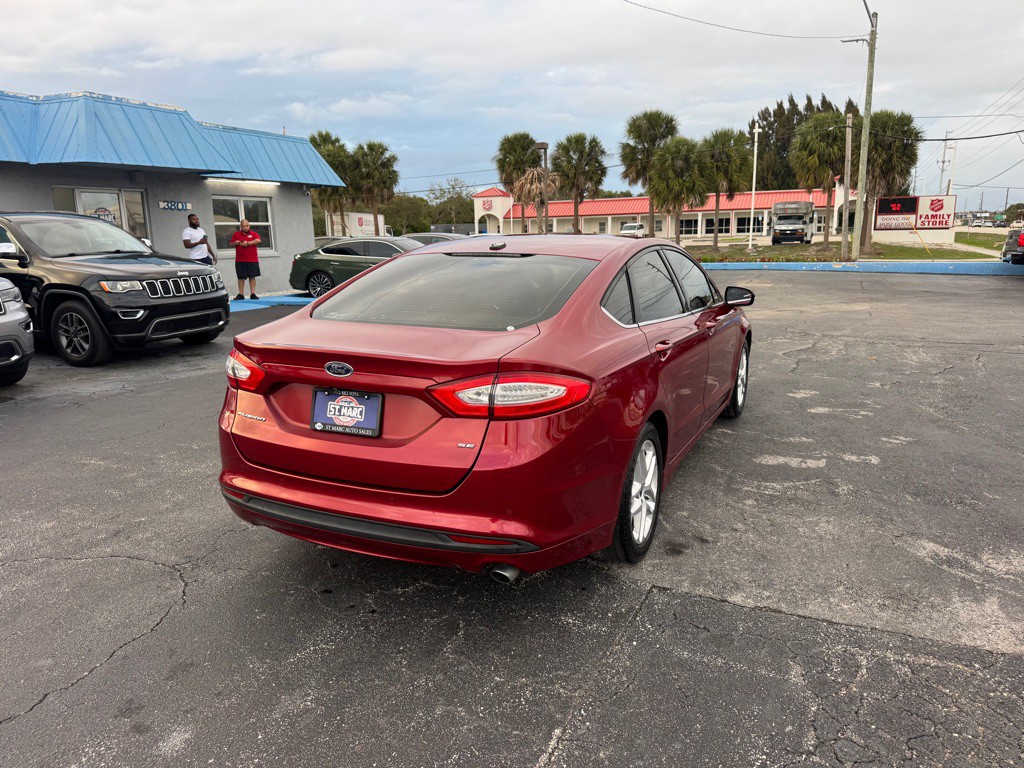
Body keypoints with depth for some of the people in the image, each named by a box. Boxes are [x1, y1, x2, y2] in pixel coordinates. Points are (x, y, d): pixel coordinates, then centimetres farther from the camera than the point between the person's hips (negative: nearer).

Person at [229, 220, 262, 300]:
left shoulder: (253, 234, 6)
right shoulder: (236, 234, 9)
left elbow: (258, 240, -12)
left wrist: (248, 243, -16)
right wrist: (238, 243, -12)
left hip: (252, 260, -1)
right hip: (240, 260, 1)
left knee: (252, 276, 1)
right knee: (241, 277, 2)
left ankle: (253, 294, 5)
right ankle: (241, 294, 6)